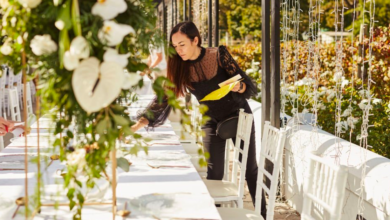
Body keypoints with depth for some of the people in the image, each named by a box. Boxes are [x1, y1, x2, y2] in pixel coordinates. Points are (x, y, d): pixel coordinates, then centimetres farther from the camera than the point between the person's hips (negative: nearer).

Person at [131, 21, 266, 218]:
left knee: (250, 169, 4)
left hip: (238, 115, -2)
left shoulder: (218, 55, -18)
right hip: (212, 122, 2)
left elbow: (246, 84, -13)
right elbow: (162, 99, -17)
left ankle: (262, 215, 15)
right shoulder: (179, 68, -12)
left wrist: (238, 87, -37)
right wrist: (137, 125, -28)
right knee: (214, 174, -4)